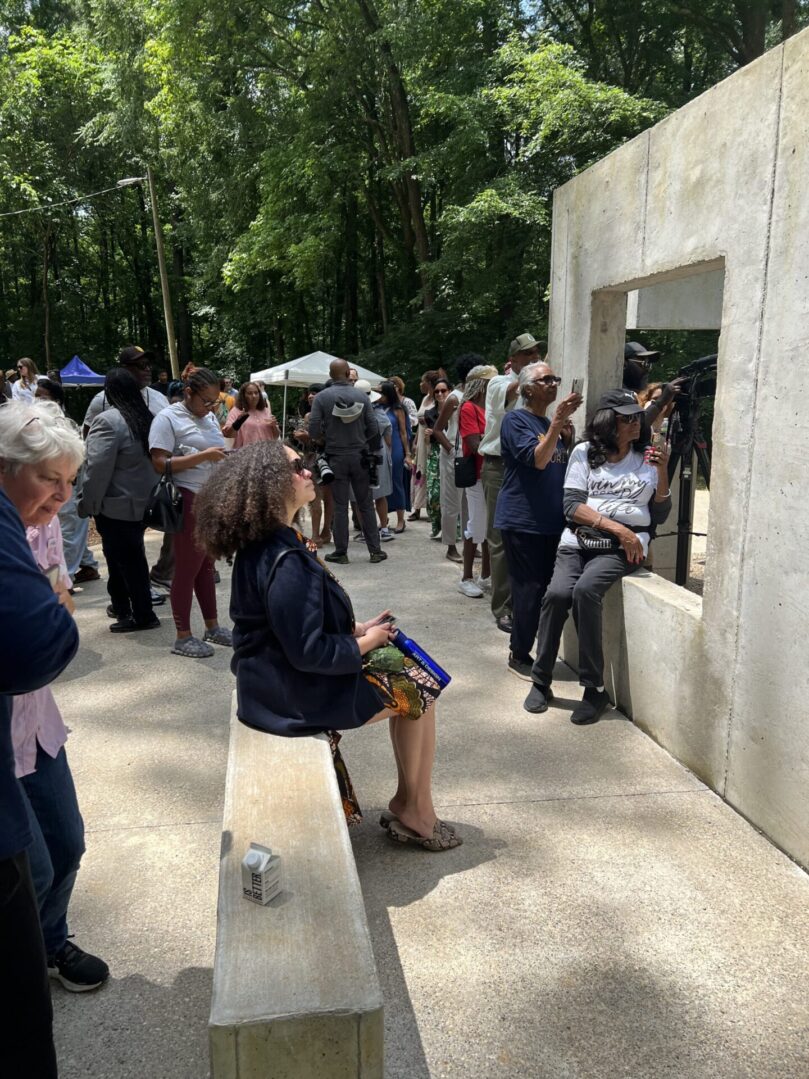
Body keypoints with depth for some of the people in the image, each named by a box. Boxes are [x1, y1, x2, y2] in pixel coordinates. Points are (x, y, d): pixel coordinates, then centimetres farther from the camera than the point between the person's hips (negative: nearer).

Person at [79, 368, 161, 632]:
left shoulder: (108, 420, -18)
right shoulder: (146, 417, 7)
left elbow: (97, 468, -21)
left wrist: (87, 503, -12)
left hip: (116, 505, -8)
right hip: (140, 501, 8)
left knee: (125, 560, 0)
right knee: (130, 557, 17)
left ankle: (143, 615, 6)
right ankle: (122, 606, 29)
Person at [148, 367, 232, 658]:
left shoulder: (209, 418, 14)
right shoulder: (168, 418, -9)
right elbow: (160, 464, -17)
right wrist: (204, 456, -21)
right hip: (189, 501, -7)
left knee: (206, 565, 14)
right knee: (187, 568, -1)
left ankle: (212, 627, 23)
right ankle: (183, 637, 8)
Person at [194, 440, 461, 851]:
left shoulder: (264, 545, 3)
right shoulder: (286, 563, -29)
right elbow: (308, 651, -28)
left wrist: (355, 629, 6)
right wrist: (364, 643, -13)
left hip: (275, 675, 9)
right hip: (299, 696, -9)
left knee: (408, 677, 16)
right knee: (420, 690, 5)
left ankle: (407, 806, 22)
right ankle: (416, 814, 20)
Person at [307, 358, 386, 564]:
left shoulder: (322, 397, -7)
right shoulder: (361, 396, -4)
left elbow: (313, 429, -10)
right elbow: (373, 428, -3)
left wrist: (322, 440, 11)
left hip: (336, 457, -1)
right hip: (359, 456, 1)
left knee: (340, 505, 5)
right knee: (366, 504, 8)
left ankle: (341, 552, 10)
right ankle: (375, 550, 11)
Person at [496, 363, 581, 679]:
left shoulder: (551, 424, 17)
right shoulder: (515, 420, -7)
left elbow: (563, 467, 21)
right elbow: (537, 459, -21)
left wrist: (568, 440, 5)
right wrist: (557, 422, -27)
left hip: (552, 520, 8)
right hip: (522, 520, -8)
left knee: (550, 588, 10)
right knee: (530, 590, -5)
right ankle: (519, 656, 8)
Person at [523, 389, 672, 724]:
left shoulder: (646, 458, 13)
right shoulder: (584, 452, 9)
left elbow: (660, 515, 12)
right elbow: (571, 505, -1)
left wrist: (663, 471, 0)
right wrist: (615, 526, -11)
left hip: (623, 546, -1)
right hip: (579, 539, 1)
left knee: (585, 590, -31)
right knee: (557, 593, -27)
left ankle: (595, 689, -21)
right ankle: (541, 681, -8)